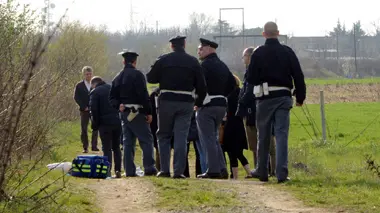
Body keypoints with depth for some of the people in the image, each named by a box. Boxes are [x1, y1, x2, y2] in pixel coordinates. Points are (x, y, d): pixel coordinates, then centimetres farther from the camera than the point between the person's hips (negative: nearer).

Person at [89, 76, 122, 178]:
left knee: (107, 148, -1)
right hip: (117, 122, 5)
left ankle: (108, 170, -8)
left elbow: (93, 110, -10)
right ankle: (118, 170, 6)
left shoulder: (95, 92, -2)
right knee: (116, 147, 13)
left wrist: (95, 125, -2)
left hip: (105, 123, -5)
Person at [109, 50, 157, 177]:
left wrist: (119, 106, -2)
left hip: (124, 113, 7)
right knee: (146, 140, 0)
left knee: (127, 142, 9)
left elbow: (112, 98, 12)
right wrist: (149, 112, -11)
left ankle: (129, 170, 6)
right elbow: (143, 95, -15)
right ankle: (149, 168, -6)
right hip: (137, 113, -7)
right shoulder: (137, 75, -9)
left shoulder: (118, 77, 14)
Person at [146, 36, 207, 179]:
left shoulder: (163, 60, 0)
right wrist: (199, 101, 18)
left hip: (167, 101, -1)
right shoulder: (193, 62, 4)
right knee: (181, 137, 2)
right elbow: (201, 85, 4)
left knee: (164, 136, 10)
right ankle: (179, 171, -4)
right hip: (186, 102, 1)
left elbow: (150, 78, 3)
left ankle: (164, 170, 4)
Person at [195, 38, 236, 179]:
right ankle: (222, 169, 12)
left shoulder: (205, 65, -12)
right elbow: (232, 85, 17)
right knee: (213, 138, 17)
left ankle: (213, 170, -8)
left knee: (208, 139, -5)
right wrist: (221, 96, 15)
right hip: (221, 105, 8)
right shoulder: (222, 66, 15)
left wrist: (198, 102, -10)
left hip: (207, 105, -8)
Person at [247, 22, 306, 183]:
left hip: (265, 98, -1)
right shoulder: (287, 52, 2)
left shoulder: (258, 53, -4)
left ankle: (262, 171, 20)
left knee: (263, 136, 11)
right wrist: (300, 97, 11)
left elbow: (250, 79, -3)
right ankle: (281, 173, -9)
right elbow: (298, 76, 3)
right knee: (281, 135, -1)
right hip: (283, 97, 1)